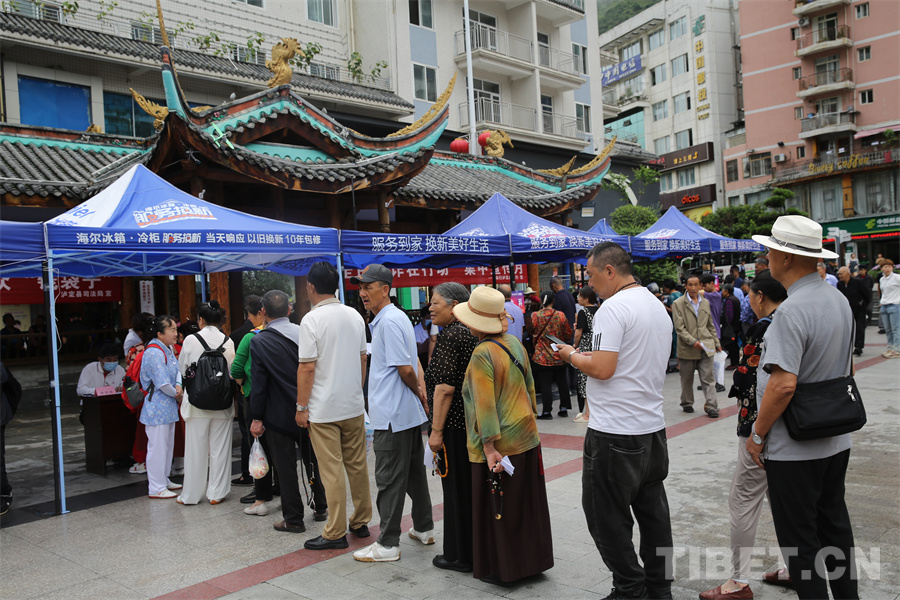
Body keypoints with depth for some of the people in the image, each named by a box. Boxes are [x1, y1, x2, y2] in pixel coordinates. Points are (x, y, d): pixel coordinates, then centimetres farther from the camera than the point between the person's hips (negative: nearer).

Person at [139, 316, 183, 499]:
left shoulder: (167, 349, 9)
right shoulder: (154, 353, -21)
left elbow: (177, 370, 11)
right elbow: (163, 383, -24)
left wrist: (178, 385, -9)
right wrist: (177, 395, -9)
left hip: (168, 406, 10)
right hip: (157, 407, -10)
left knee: (168, 444, 18)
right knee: (157, 446, -3)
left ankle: (164, 480, 31)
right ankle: (157, 488, 5)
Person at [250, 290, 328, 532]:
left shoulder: (259, 341, -13)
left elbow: (259, 383, -13)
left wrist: (257, 418, -6)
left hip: (279, 415, -4)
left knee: (286, 468, 5)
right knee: (313, 461, 19)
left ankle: (293, 519, 13)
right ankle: (320, 508, 31)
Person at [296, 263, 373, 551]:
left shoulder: (312, 319, -13)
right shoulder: (355, 316, 5)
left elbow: (307, 368, -15)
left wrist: (301, 407, -7)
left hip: (324, 410, -6)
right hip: (354, 405, 6)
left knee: (332, 472, 1)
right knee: (358, 465, 14)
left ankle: (335, 533, 8)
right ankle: (361, 522, 25)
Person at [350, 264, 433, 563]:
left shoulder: (389, 321, -17)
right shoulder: (398, 317, 15)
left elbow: (406, 369, -19)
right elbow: (413, 364, 17)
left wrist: (418, 393, -3)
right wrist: (422, 391, 7)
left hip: (393, 414, -10)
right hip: (409, 412, 10)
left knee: (389, 479, -1)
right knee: (414, 471, 18)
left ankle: (388, 544, 7)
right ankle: (424, 529, 30)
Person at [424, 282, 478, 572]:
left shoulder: (450, 335, -16)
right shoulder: (472, 332, 11)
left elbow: (445, 388, -21)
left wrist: (436, 430, -18)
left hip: (454, 424, -9)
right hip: (474, 420, 9)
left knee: (456, 488, 2)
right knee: (473, 485, 16)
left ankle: (460, 556, 13)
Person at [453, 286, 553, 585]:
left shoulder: (482, 354, -20)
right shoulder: (515, 343, 3)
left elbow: (485, 404, -23)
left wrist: (489, 448, -21)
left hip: (498, 444, -8)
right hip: (526, 437, 8)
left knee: (496, 508, 7)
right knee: (526, 503, 17)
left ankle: (502, 569, 19)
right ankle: (532, 558, 30)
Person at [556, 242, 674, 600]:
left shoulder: (613, 307, -15)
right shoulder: (658, 307, 14)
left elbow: (602, 368, -23)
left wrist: (572, 355, -4)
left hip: (615, 433, -9)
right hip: (653, 426, 9)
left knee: (608, 517, 3)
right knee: (652, 512, 16)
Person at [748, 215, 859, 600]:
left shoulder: (791, 311, -24)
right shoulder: (839, 300, 6)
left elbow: (784, 383, -29)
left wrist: (758, 433, -16)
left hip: (794, 449, -9)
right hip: (837, 440, 9)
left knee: (799, 538, 5)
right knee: (834, 524, 21)